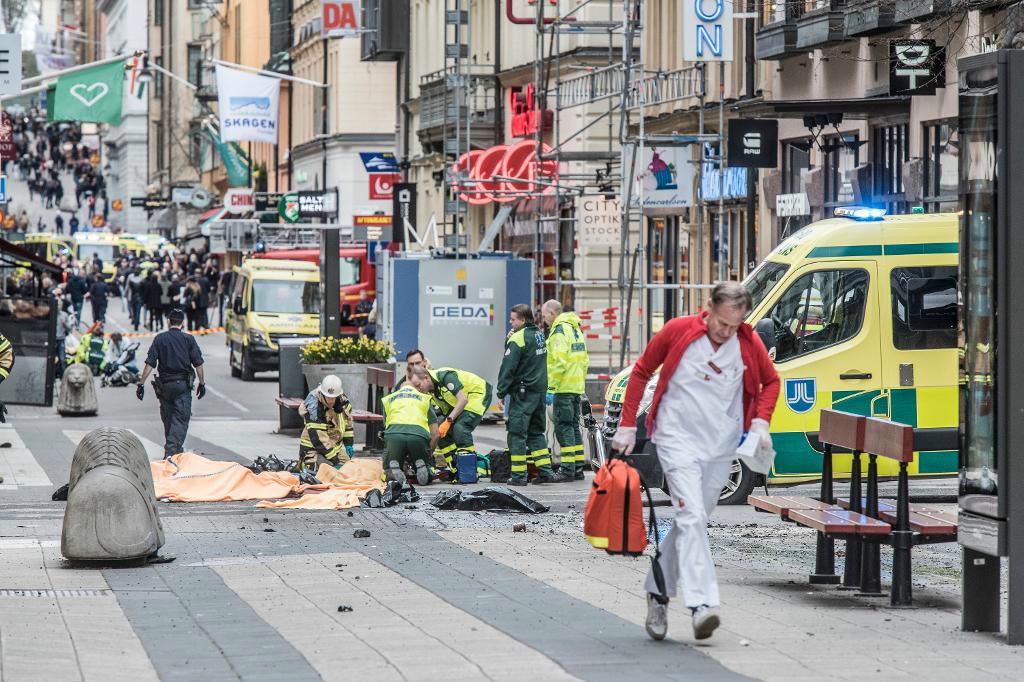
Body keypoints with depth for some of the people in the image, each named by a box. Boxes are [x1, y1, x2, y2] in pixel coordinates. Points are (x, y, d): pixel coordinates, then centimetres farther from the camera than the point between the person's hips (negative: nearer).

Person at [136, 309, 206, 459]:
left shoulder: (159, 339, 1)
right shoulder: (189, 339, -1)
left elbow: (149, 364, -3)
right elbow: (198, 364, -3)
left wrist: (141, 383, 0)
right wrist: (202, 383, 7)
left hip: (164, 384, 2)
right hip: (183, 385, -2)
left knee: (168, 419, 15)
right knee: (180, 419, -3)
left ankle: (172, 449, 27)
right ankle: (171, 451, -18)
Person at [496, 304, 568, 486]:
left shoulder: (517, 339, -13)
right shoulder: (539, 335, 12)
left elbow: (507, 368, -15)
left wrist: (501, 392, -9)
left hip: (523, 392, -8)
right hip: (540, 389, 8)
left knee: (517, 433, -4)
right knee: (536, 432, 15)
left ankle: (518, 475, -6)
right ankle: (545, 471, 12)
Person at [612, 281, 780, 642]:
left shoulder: (749, 344, -2)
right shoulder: (678, 331, -10)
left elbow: (771, 381, 15)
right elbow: (641, 372, 2)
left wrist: (760, 421, -2)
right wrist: (627, 425, 2)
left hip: (722, 446, 4)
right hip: (679, 439, -4)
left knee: (691, 520, 11)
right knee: (692, 517, -18)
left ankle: (658, 591, 26)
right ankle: (702, 603, -26)